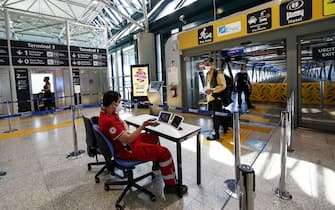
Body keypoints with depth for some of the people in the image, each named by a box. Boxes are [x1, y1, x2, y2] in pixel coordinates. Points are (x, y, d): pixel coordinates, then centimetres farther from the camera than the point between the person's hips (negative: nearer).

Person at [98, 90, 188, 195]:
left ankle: (157, 164, 45)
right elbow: (127, 140, -30)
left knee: (154, 137, 26)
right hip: (127, 150, -11)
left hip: (128, 141, 11)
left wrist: (126, 131, -1)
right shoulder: (108, 121, -31)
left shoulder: (110, 113, 1)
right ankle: (171, 185, 2)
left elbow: (122, 122, 18)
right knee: (164, 152, -14)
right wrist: (142, 127, -29)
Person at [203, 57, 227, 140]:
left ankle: (215, 133, 8)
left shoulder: (218, 74, -12)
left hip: (216, 98, -9)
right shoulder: (208, 74, 15)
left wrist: (212, 90, -26)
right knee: (215, 115, 16)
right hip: (210, 98, 9)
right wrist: (206, 90, 10)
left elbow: (223, 86, -18)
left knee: (216, 115, -2)